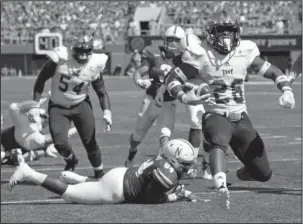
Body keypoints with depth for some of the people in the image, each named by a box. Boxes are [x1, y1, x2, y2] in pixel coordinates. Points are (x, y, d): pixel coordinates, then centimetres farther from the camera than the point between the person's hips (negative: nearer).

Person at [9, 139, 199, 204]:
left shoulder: (164, 162, 6)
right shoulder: (168, 174, -23)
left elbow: (168, 185, 23)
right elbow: (150, 198, -18)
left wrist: (183, 192, 9)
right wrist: (176, 196, -12)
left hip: (121, 174, 9)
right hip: (115, 190, -9)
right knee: (70, 195, 0)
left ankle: (73, 178, 39)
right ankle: (30, 175, 0)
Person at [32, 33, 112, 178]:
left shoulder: (94, 64, -14)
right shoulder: (60, 58, -21)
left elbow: (101, 92, -1)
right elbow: (41, 79, -8)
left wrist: (107, 112, -16)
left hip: (81, 105, 1)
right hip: (58, 106, -1)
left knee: (90, 142, -4)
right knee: (60, 143, -14)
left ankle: (99, 172, 19)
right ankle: (71, 160, 21)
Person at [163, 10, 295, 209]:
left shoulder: (244, 53, -1)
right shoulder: (201, 56, -9)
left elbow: (272, 72, 6)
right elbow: (172, 79, -4)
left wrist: (287, 91, -12)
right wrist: (184, 98, -23)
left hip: (241, 118, 4)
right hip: (215, 116, -4)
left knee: (263, 174, 5)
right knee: (219, 142, -41)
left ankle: (242, 174, 40)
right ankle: (221, 187, -61)